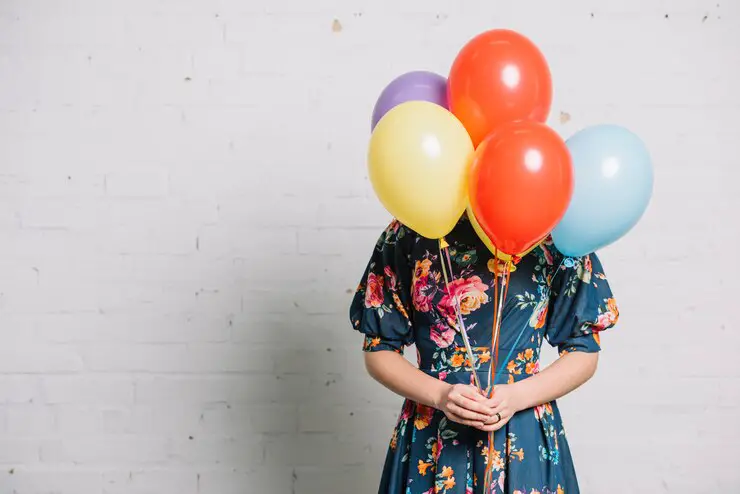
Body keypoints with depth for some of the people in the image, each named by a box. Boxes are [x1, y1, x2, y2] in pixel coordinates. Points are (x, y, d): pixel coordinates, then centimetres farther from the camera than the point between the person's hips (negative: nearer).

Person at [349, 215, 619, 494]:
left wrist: (517, 396, -17)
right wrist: (439, 395, -17)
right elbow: (378, 351, 0)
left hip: (524, 439, 0)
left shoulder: (555, 234, -6)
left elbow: (584, 353, -1)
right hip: (431, 437, 1)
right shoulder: (408, 233, -4)